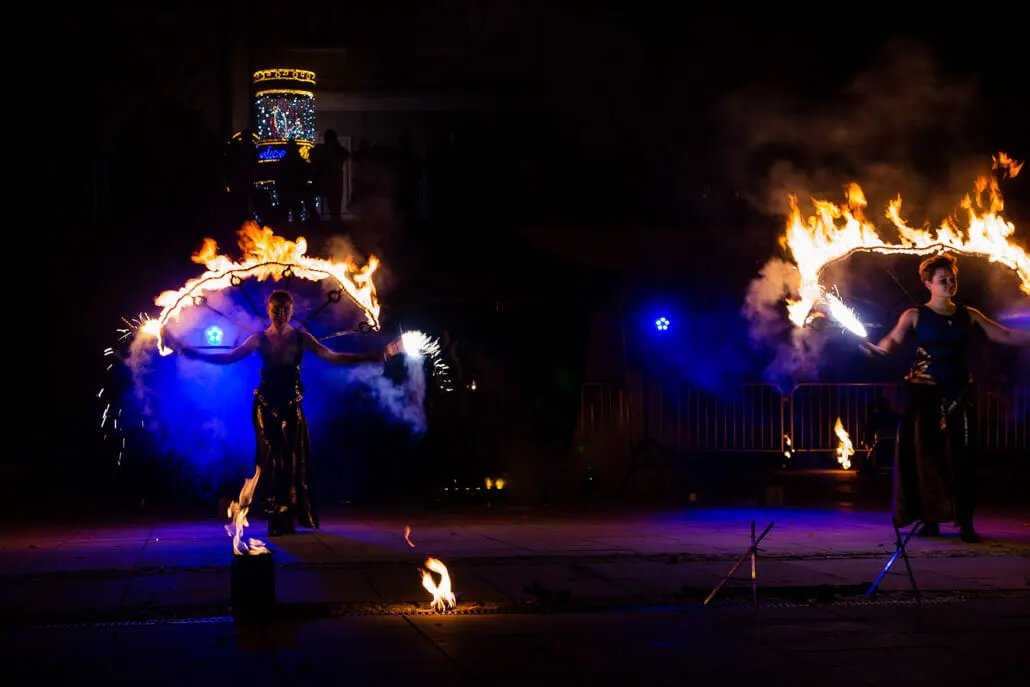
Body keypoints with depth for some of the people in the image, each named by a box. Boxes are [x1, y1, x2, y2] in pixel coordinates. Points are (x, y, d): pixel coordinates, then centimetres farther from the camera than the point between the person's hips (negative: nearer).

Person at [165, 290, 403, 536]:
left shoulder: (301, 338, 0)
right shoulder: (259, 339, 0)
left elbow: (334, 357, -5)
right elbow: (227, 357, -2)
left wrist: (378, 356, -14)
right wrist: (187, 351, -8)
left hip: (291, 405, 0)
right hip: (266, 405, 0)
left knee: (293, 460, 1)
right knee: (272, 460, 0)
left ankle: (289, 519, 10)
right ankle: (277, 521, 3)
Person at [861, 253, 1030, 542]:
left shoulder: (968, 315, 9)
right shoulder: (915, 315, 1)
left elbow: (1006, 335, 7)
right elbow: (894, 338, -15)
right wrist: (878, 348, -37)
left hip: (958, 391, 2)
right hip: (925, 391, -2)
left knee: (961, 456, -2)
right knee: (926, 454, -4)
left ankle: (965, 522, 3)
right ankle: (930, 520, 5)